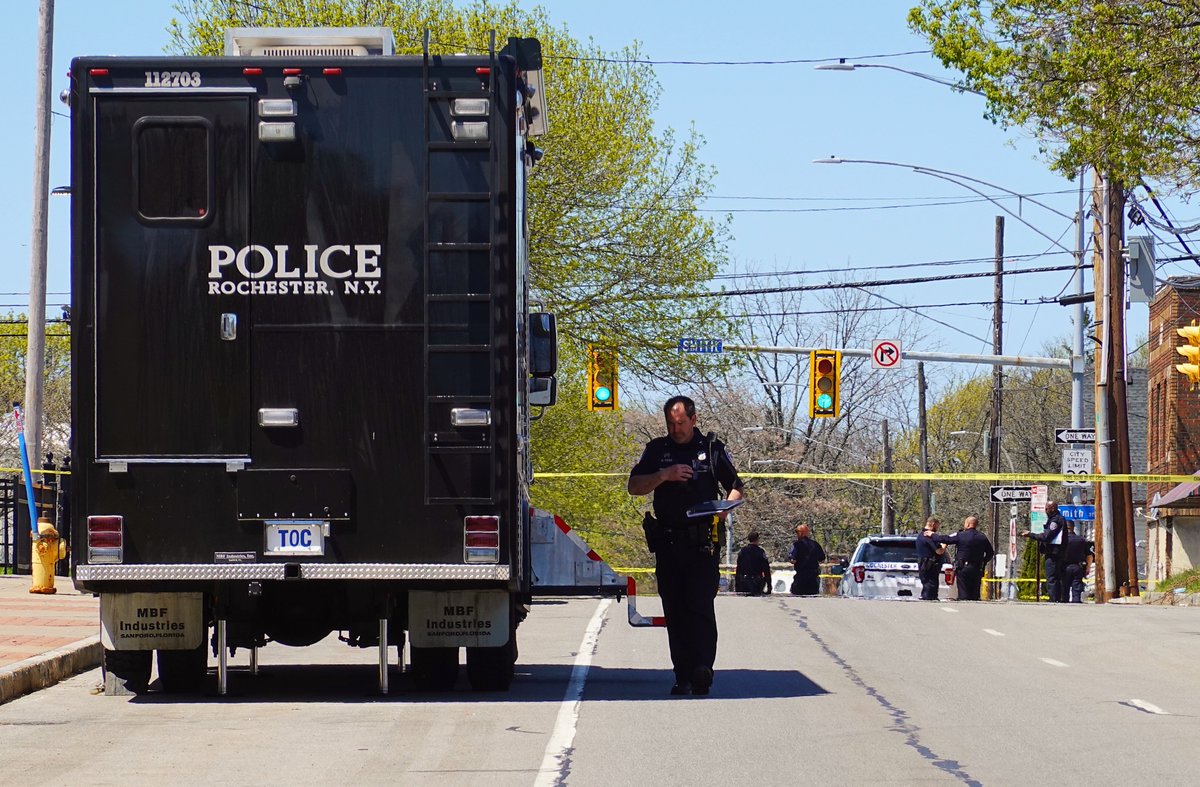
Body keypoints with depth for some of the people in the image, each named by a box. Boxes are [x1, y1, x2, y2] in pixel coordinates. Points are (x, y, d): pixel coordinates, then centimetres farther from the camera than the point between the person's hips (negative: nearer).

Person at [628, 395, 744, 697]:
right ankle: (683, 675, 4)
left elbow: (736, 488, 13)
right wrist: (664, 475, -10)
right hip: (667, 544, 3)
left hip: (702, 544, -3)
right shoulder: (657, 450, 13)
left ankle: (702, 667, -27)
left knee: (701, 605, -16)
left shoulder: (712, 449, 9)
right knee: (675, 612, 2)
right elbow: (634, 487, 5)